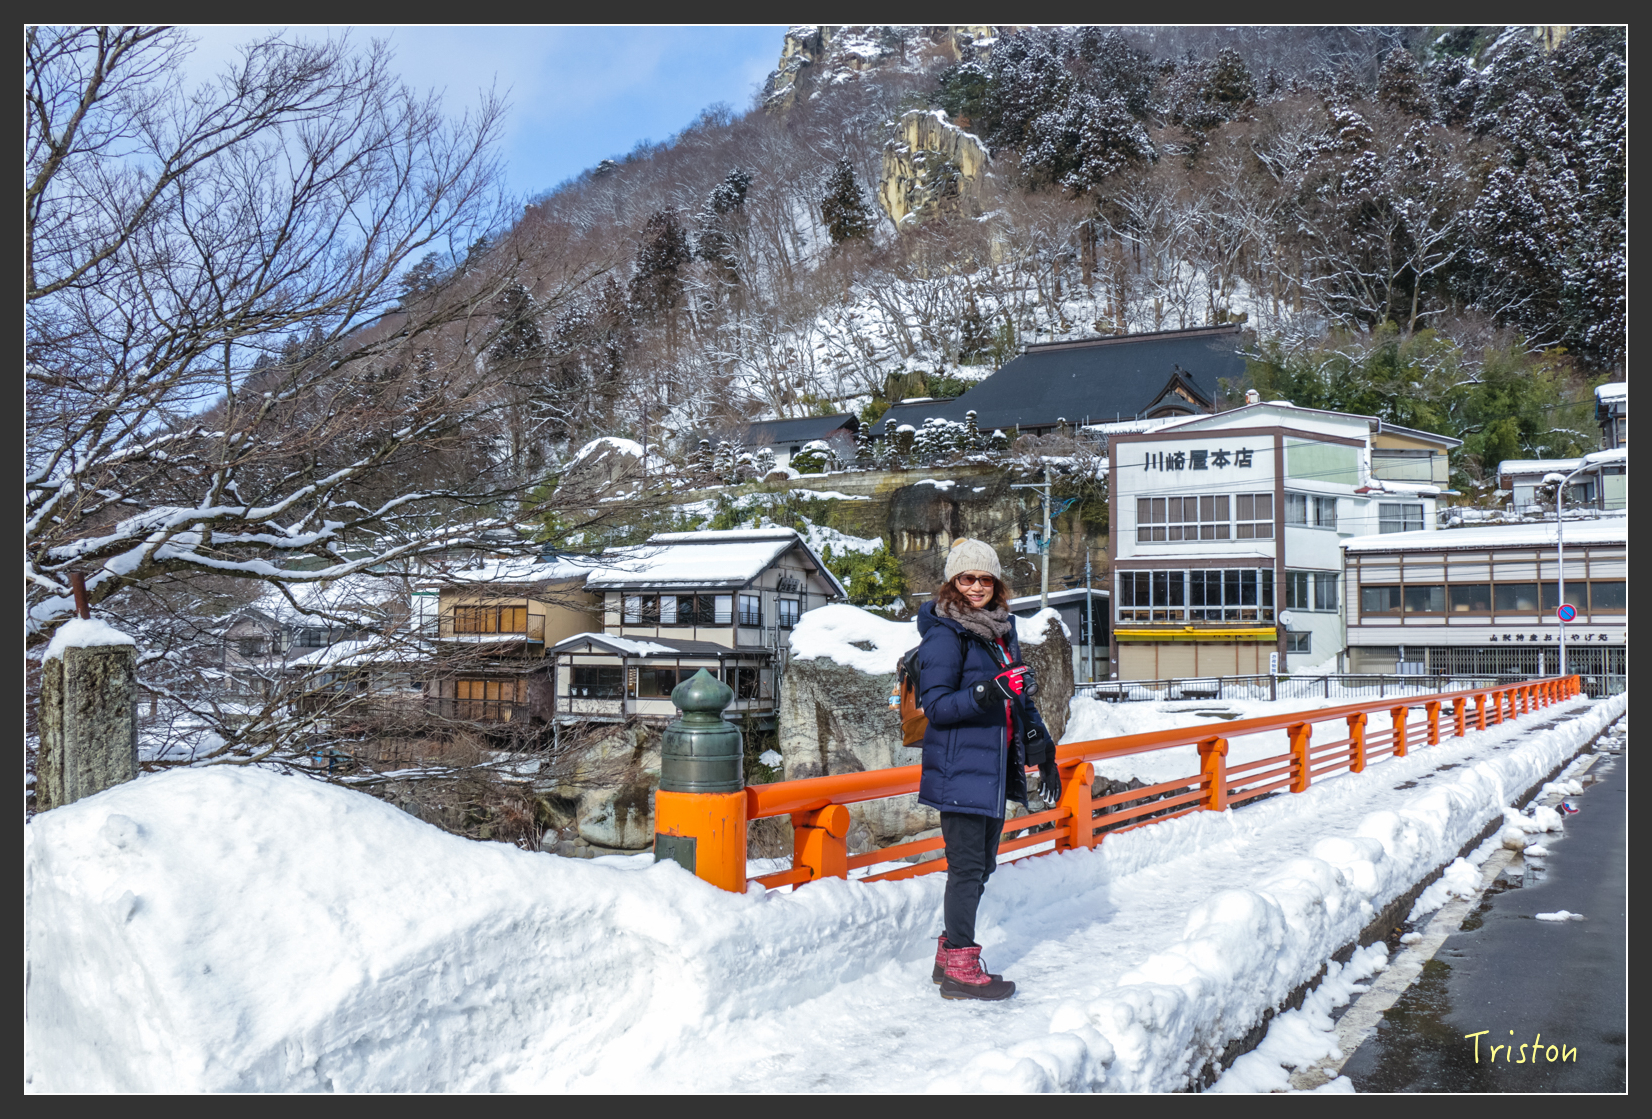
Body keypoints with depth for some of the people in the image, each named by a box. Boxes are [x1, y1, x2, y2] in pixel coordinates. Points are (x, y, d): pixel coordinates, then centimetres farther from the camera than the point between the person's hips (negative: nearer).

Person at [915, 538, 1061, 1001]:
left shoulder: (1002, 629, 14)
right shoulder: (944, 634, -10)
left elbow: (1020, 697, 23)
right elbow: (936, 705, -15)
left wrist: (1041, 750, 19)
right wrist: (986, 694, -29)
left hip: (995, 766, 8)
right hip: (960, 767, -8)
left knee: (981, 864, 12)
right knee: (967, 867, -6)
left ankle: (951, 953, 23)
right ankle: (959, 967, 1)